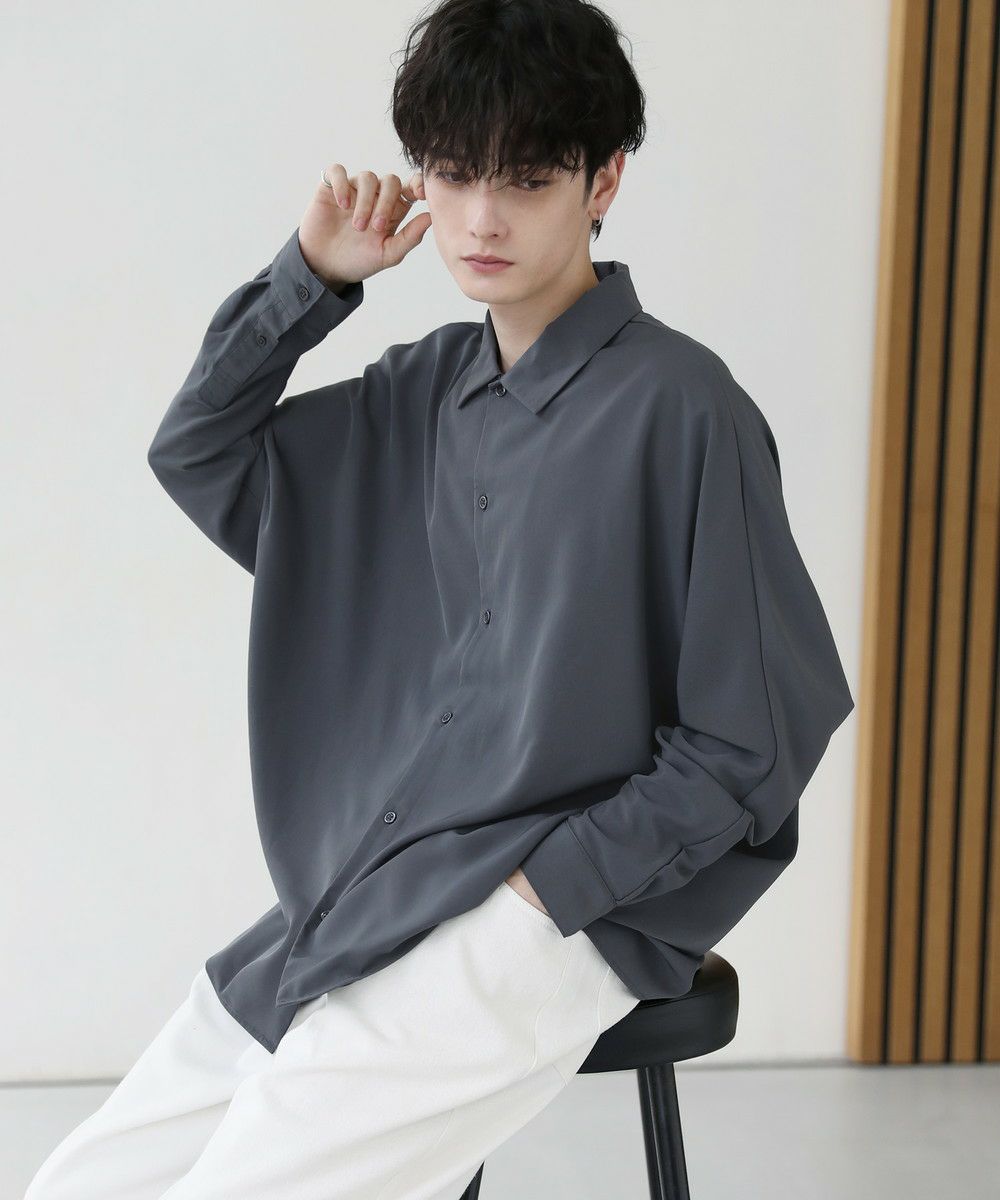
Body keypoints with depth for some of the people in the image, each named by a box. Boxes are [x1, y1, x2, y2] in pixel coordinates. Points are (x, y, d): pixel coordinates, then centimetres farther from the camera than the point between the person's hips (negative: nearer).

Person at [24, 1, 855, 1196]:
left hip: (556, 912, -6)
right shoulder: (430, 385, 9)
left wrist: (540, 888, -14)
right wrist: (308, 277, 4)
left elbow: (752, 746, -10)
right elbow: (197, 455, 16)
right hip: (370, 896, 7)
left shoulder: (679, 406, -12)